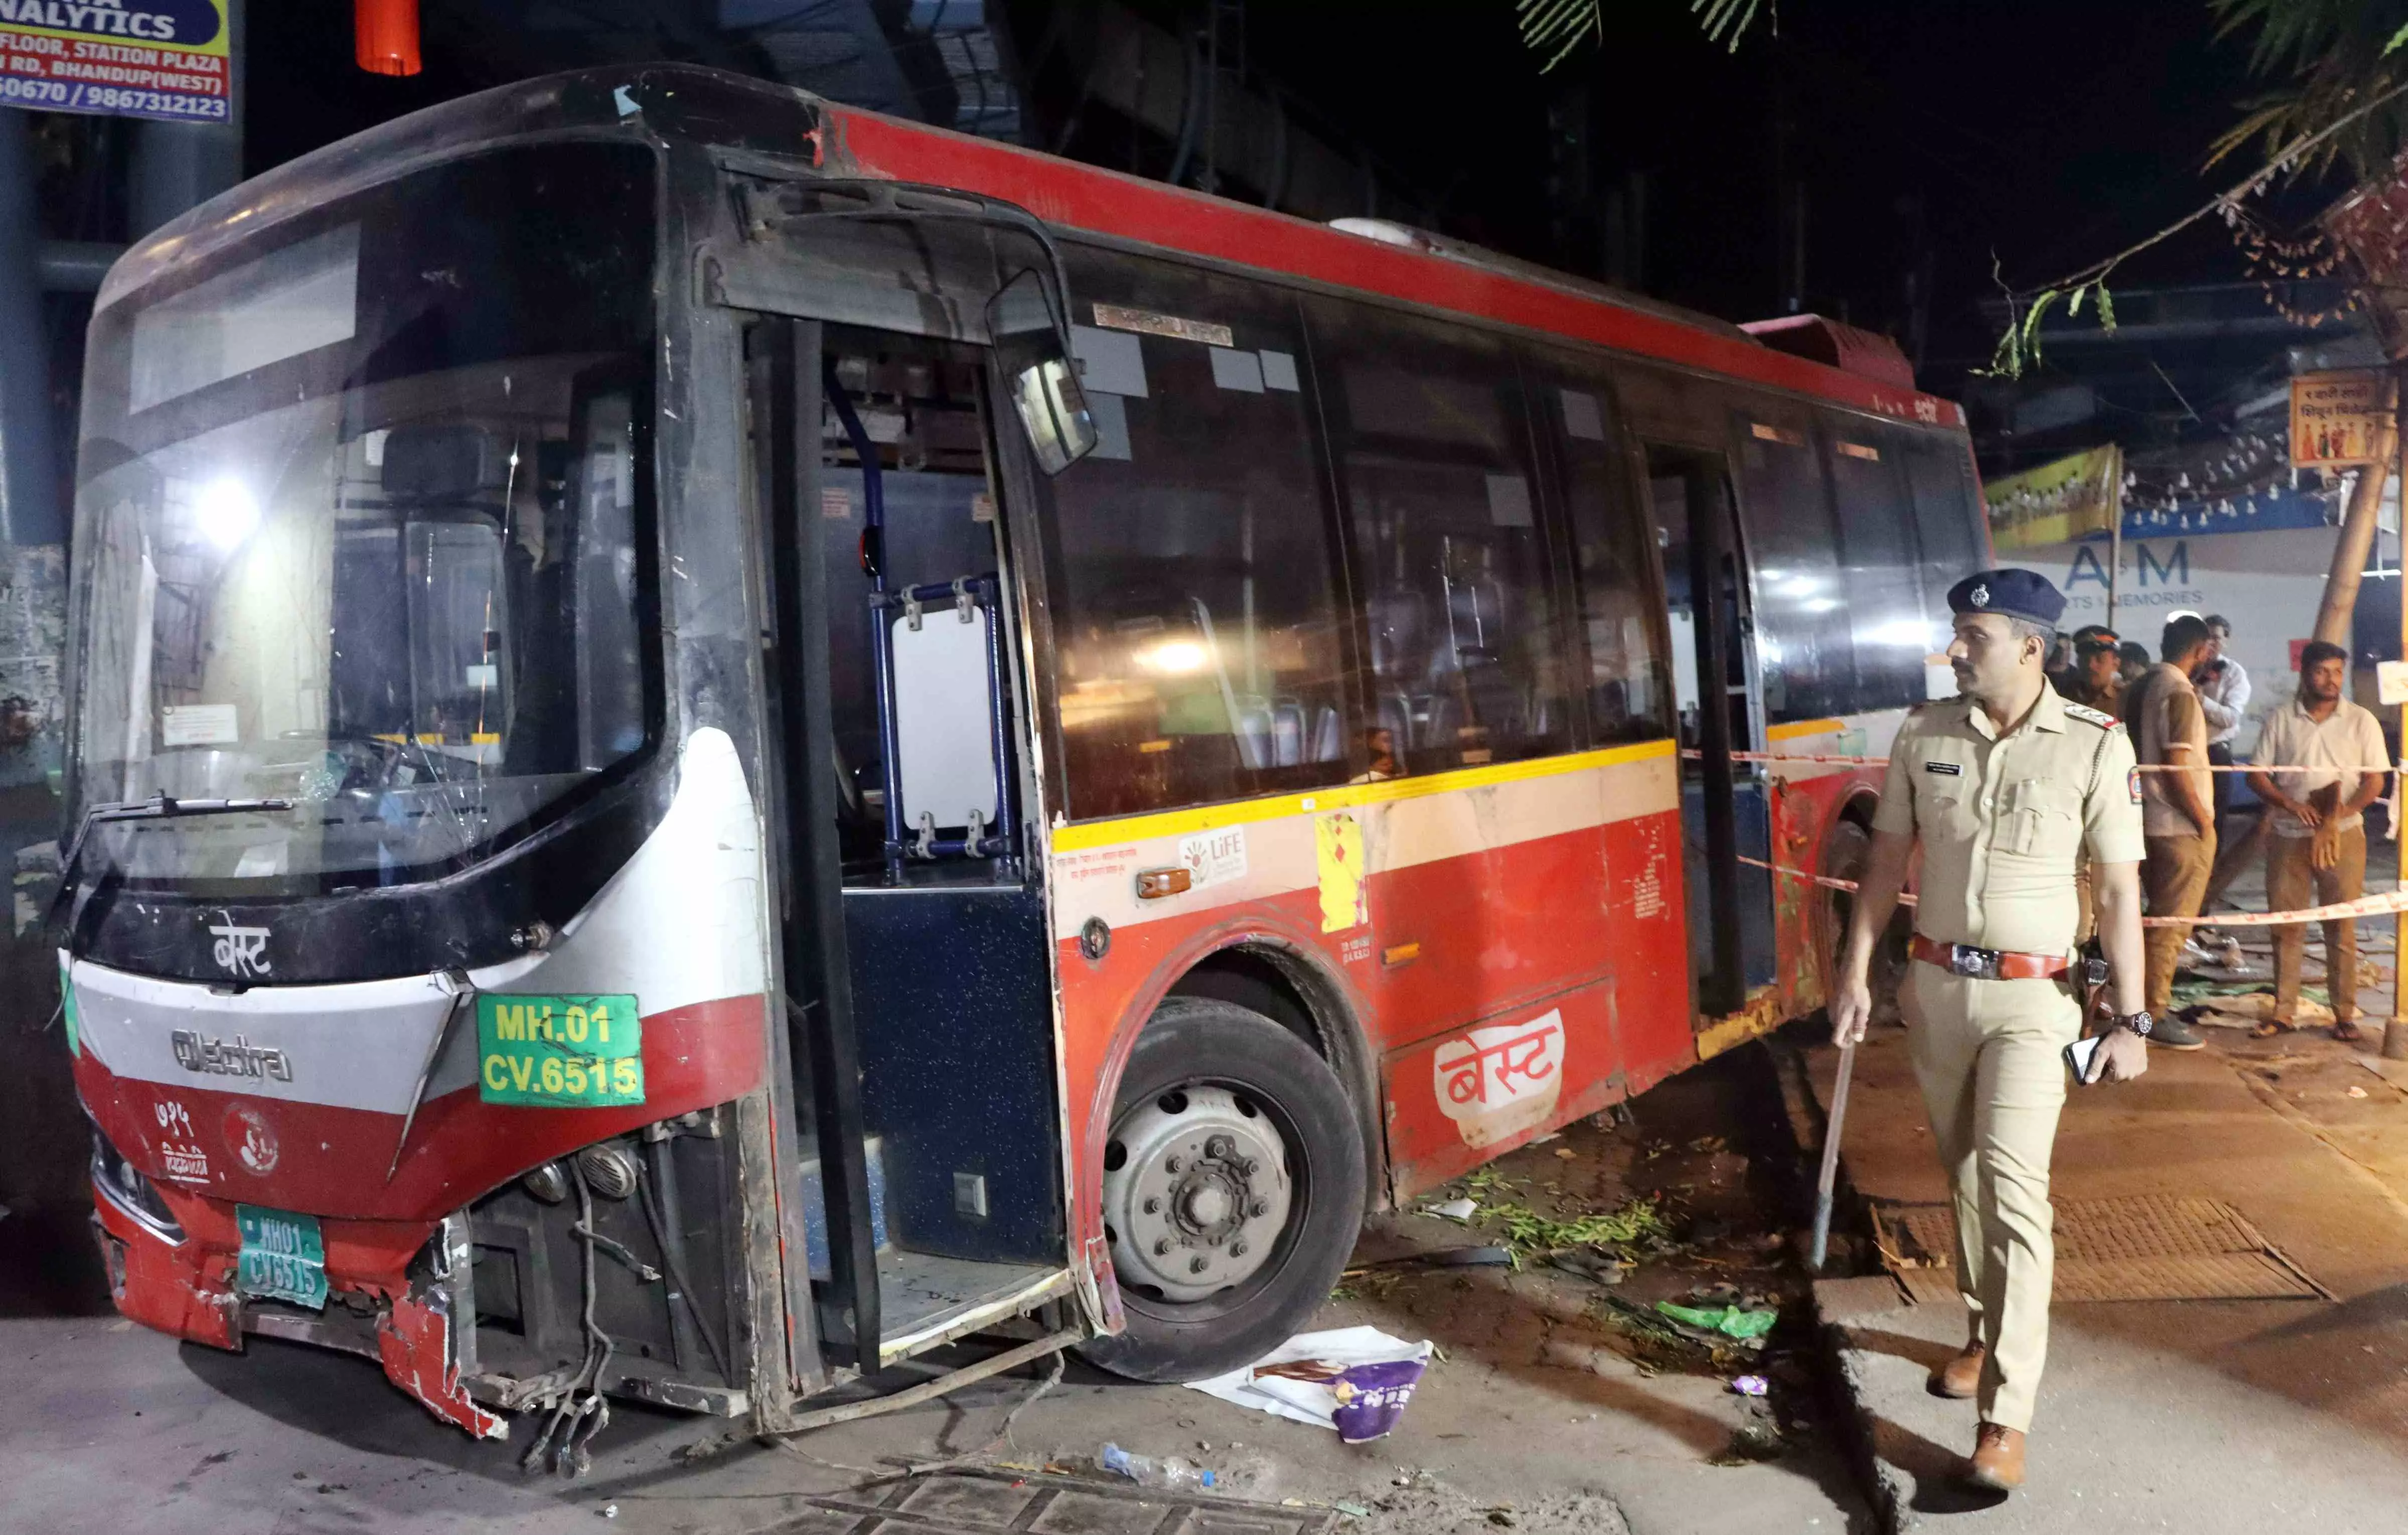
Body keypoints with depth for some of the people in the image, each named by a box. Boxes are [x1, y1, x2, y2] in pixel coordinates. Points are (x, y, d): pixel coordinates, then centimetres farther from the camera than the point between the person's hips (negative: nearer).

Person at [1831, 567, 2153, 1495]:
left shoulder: (2095, 746, -9)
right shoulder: (1922, 736, 0)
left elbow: (2119, 890, -5)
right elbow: (1888, 858, 7)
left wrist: (2130, 1019, -5)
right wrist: (1855, 973, 4)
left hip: (2031, 996, -4)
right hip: (1934, 985, 4)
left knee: (2012, 1187, -12)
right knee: (1965, 1177, 15)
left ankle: (2006, 1419, -7)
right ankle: (1987, 1335, 36)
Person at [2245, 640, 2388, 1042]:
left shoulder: (2361, 721, 3)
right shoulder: (2281, 720, 5)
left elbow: (2375, 781, 1)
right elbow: (2257, 774, 4)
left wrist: (2343, 812, -16)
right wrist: (2290, 804, -13)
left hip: (2343, 835, -1)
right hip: (2288, 835, 1)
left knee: (2341, 926, 1)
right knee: (2285, 923, 4)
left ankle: (2345, 1013, 8)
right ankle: (2283, 1012, 10)